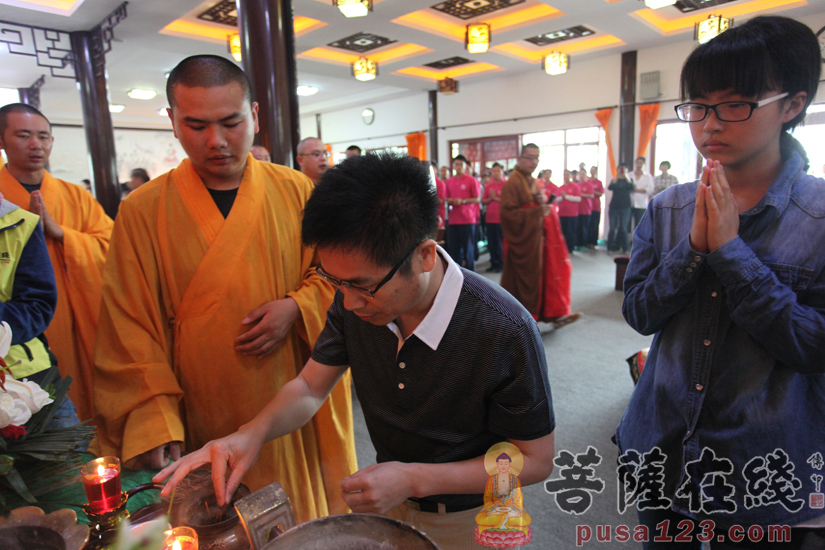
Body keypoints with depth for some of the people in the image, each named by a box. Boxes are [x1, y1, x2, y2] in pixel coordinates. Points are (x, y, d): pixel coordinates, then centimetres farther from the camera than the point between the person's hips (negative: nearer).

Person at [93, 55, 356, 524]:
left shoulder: (296, 191, -3)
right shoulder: (143, 211, -5)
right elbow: (130, 327, -5)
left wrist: (296, 308, -15)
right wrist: (153, 417, -13)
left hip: (298, 403, 1)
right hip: (205, 423, 0)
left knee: (307, 512, 16)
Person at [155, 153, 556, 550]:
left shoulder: (506, 333, -34)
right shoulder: (355, 298, -19)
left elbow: (536, 461, -21)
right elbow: (310, 387, -8)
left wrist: (414, 479, -28)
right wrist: (253, 433, -28)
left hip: (469, 518, -3)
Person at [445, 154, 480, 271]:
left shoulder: (472, 180, -1)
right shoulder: (449, 181, 12)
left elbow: (477, 199, -2)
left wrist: (463, 201, -14)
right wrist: (450, 201, -3)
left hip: (468, 219, -4)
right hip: (453, 220, 4)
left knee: (468, 246, 1)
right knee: (454, 246, 6)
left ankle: (470, 272, 10)